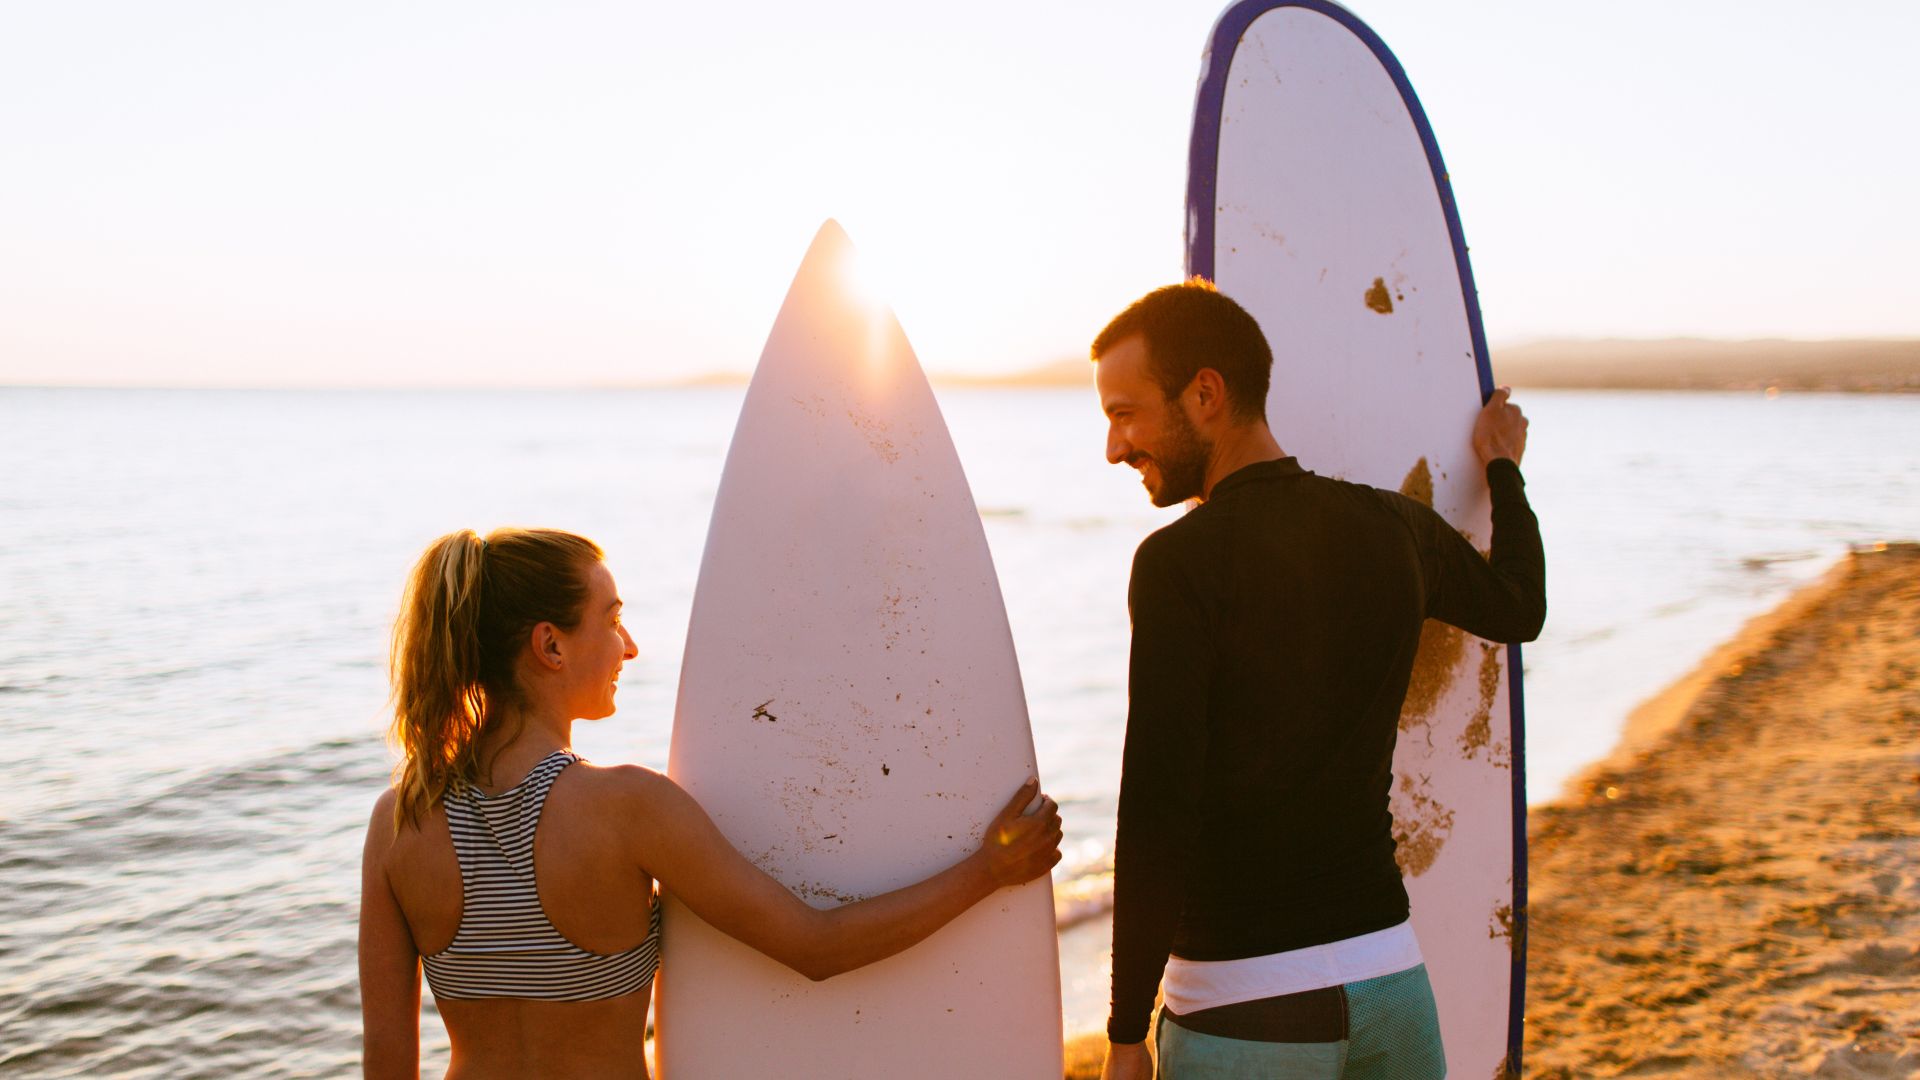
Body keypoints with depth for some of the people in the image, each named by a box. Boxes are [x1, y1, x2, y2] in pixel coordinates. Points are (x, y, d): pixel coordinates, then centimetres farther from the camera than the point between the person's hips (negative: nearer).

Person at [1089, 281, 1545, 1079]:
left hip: (1244, 996, -6)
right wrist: (1503, 469, 43)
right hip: (1390, 964, 6)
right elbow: (1518, 611, 26)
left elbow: (1156, 814, -18)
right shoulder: (1396, 529, 3)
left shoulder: (1180, 564, -15)